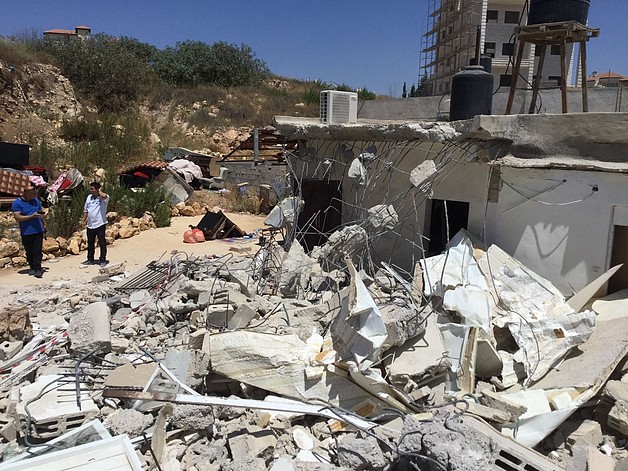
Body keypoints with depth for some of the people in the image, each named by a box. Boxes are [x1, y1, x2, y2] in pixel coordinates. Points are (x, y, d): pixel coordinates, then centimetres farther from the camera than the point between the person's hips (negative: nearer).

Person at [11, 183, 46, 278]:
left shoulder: (36, 200, 9)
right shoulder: (17, 203, -6)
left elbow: (42, 213, 20)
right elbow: (18, 218, -14)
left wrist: (44, 224, 19)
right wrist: (32, 216, -20)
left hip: (38, 231, 2)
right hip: (26, 233, -2)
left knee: (37, 251, -3)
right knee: (29, 252, 9)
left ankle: (38, 269, -4)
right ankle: (32, 268, 20)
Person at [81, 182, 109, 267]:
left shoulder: (103, 198, -10)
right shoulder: (89, 197, 10)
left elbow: (104, 196, -38)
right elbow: (85, 210, 18)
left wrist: (99, 191, -17)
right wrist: (84, 220, 10)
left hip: (100, 224, -6)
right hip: (90, 225, 6)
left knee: (102, 243, 1)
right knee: (90, 243, 15)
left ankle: (102, 260, 10)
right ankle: (90, 259, 26)